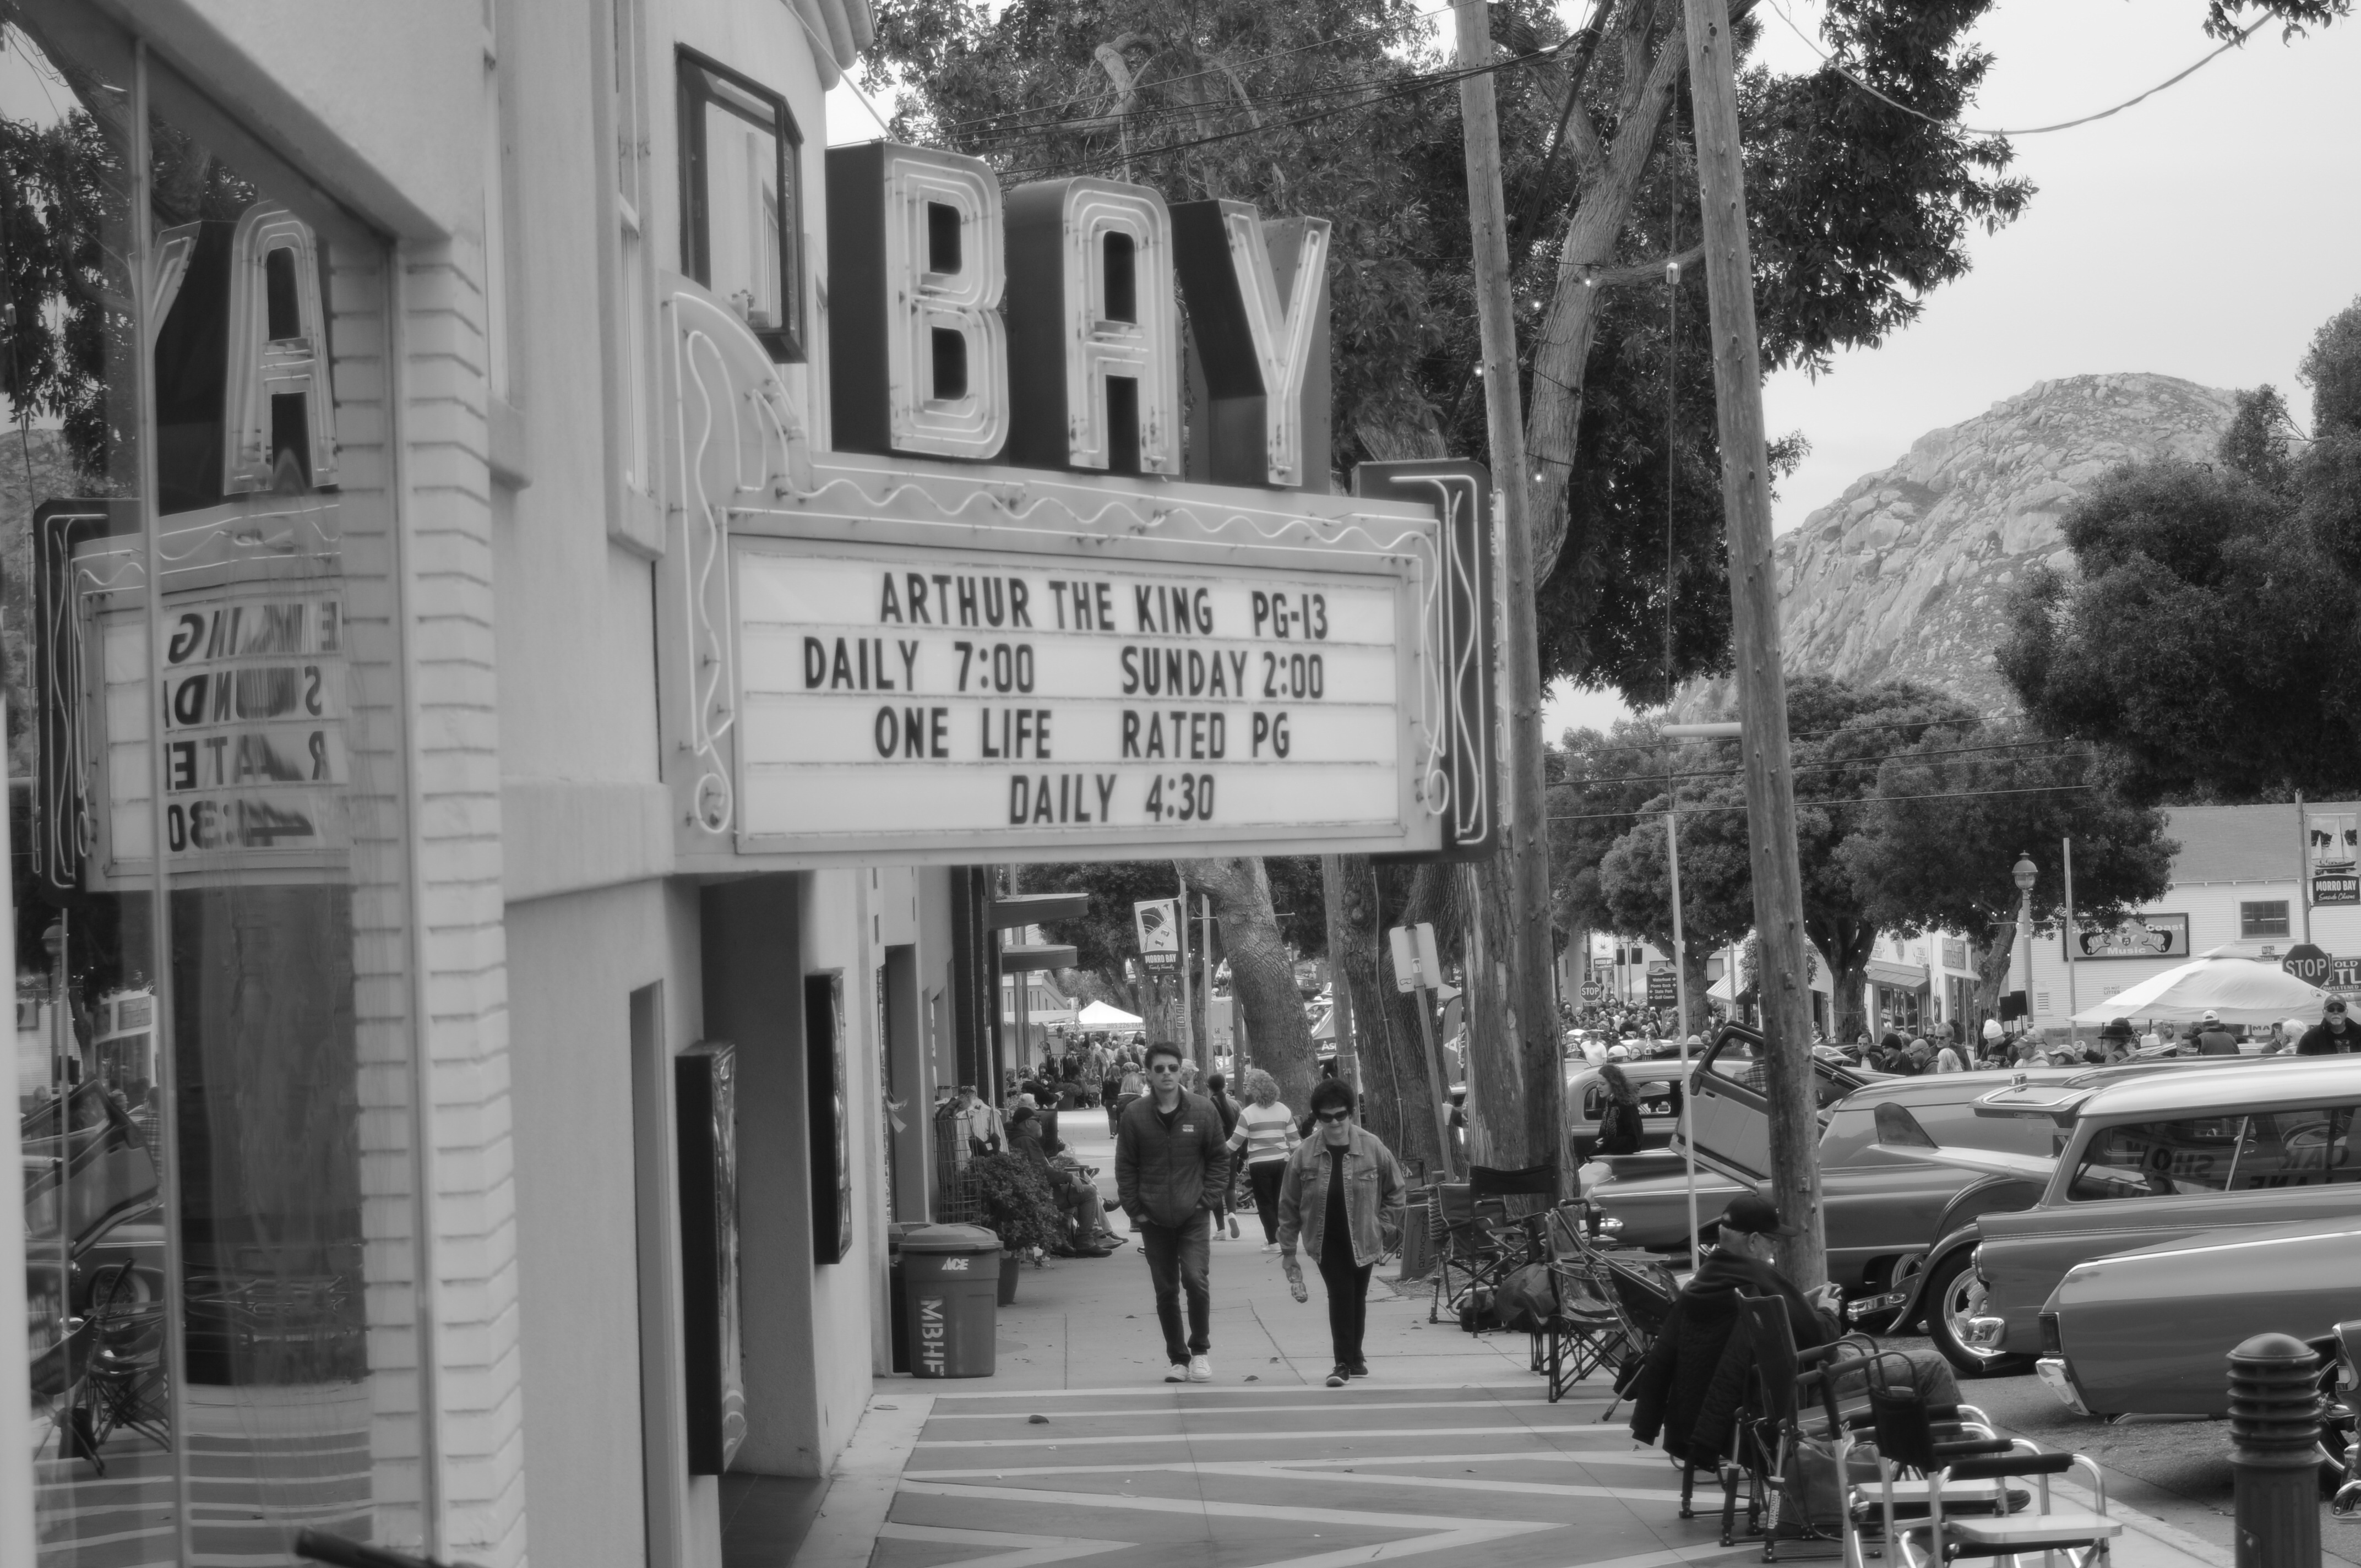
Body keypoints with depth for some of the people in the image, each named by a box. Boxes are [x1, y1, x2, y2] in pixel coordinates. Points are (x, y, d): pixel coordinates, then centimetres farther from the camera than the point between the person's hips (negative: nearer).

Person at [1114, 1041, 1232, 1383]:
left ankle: (1200, 1350, 2)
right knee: (1166, 1291, 5)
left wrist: (1206, 1200, -3)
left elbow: (1219, 1159, 6)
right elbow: (1125, 1168, 4)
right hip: (1153, 1220, 1)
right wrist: (1135, 1210, -2)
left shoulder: (1203, 1110, -1)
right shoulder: (1134, 1114, -1)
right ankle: (1178, 1359, 18)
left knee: (1195, 1278, -16)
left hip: (1194, 1216, -1)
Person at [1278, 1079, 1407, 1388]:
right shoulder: (1304, 1154, -7)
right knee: (1340, 1295, -14)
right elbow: (1289, 1206, 1)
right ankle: (1346, 1362, -10)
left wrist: (1384, 1227, 1)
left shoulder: (1373, 1148, -6)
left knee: (1356, 1299, 12)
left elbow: (1395, 1191, 7)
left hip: (1362, 1240, 1)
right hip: (1327, 1242, -1)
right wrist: (1287, 1250, 3)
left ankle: (1351, 1358, 28)